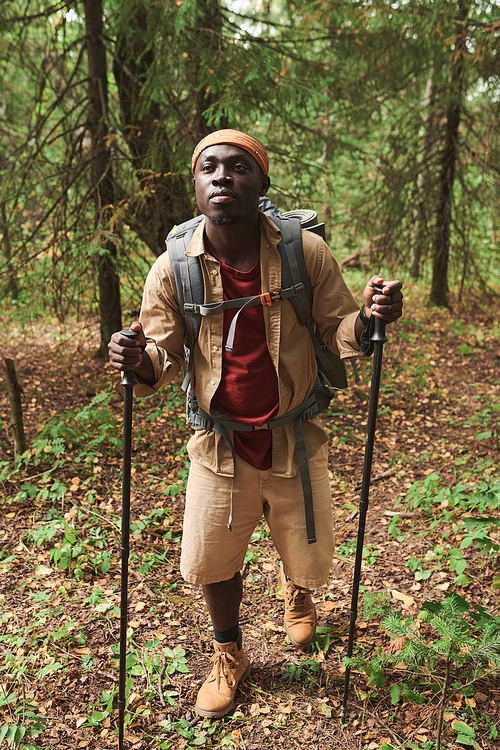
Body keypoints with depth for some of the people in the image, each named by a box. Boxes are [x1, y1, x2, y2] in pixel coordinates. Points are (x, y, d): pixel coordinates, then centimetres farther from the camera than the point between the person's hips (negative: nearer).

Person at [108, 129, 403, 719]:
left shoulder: (306, 253, -13)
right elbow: (163, 359, -3)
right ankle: (228, 657, 45)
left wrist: (370, 317, -26)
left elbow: (339, 333, -4)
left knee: (308, 558, 16)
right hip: (220, 444, 0)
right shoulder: (172, 269, -11)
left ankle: (296, 593, 58)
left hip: (295, 440, 0)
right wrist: (138, 362, -26)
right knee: (210, 561, 12)